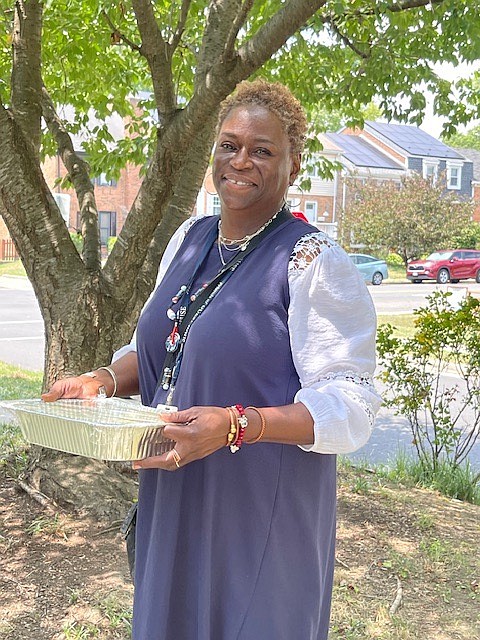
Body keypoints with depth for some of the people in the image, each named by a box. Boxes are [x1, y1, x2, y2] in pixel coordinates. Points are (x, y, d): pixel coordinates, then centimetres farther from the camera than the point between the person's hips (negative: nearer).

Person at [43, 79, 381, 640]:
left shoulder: (313, 261, -15)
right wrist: (106, 379, -2)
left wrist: (236, 424, -31)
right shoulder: (189, 238, 6)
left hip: (262, 514, -6)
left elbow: (349, 403, -19)